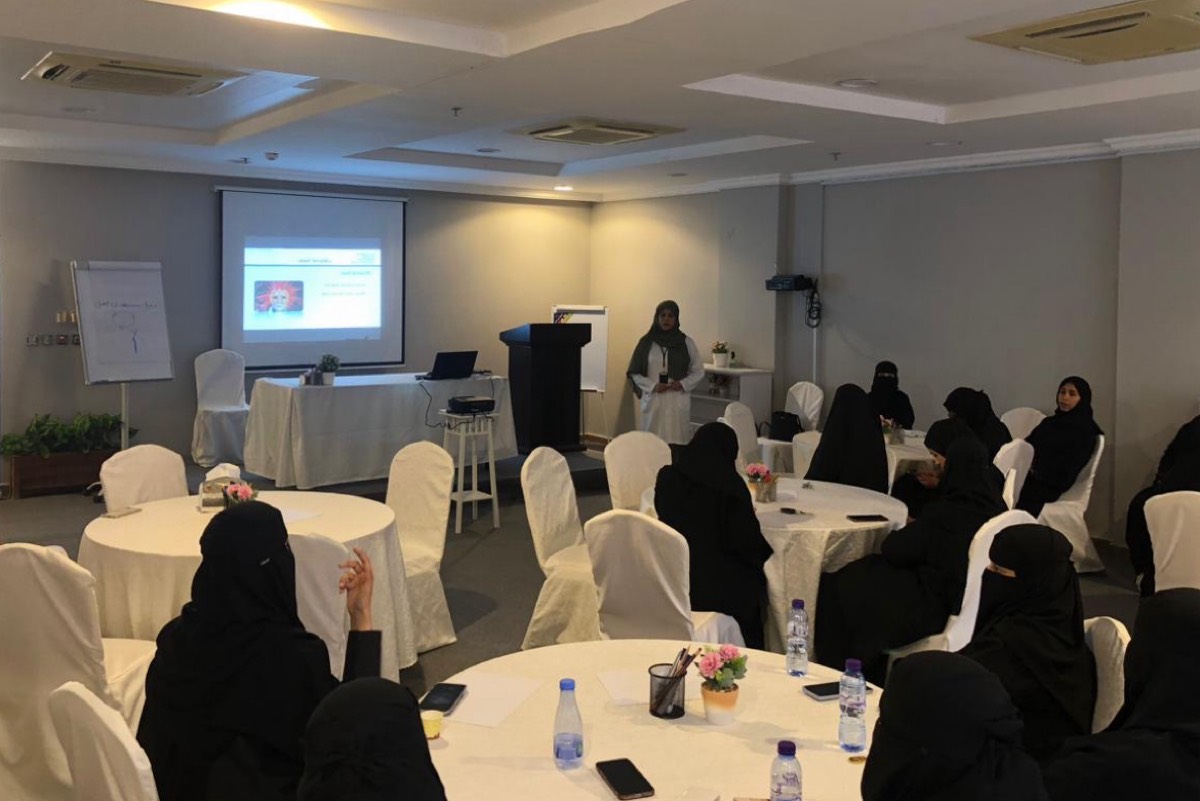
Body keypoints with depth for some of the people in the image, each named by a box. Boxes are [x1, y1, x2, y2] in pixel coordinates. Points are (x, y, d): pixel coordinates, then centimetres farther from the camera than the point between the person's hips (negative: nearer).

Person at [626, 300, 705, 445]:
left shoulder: (686, 343, 5)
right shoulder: (647, 342, 4)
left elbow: (698, 371, 10)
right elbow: (634, 373, 6)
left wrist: (683, 384, -7)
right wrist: (653, 386, -9)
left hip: (678, 402, 0)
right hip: (653, 402, 0)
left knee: (677, 443, -4)